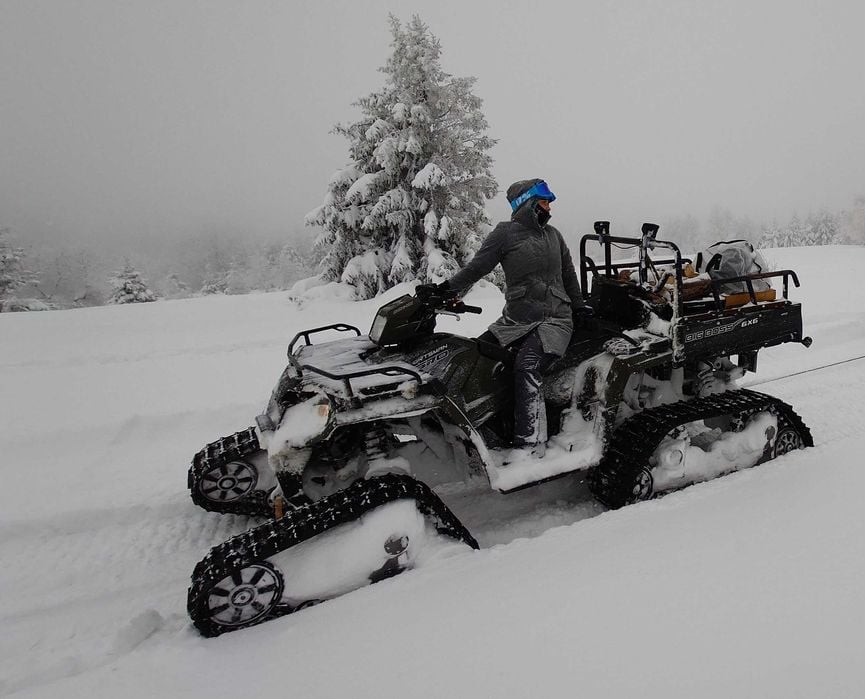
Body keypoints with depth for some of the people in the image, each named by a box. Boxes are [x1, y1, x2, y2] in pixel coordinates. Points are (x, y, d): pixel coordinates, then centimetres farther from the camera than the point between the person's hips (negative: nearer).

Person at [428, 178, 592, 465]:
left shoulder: (553, 235, 15)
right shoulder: (505, 233, 1)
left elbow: (568, 273, 26)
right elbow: (476, 267, -3)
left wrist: (578, 305, 30)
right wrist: (446, 289, -15)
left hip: (555, 320, 0)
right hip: (516, 319, 0)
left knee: (526, 367, -26)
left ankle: (529, 443, -27)